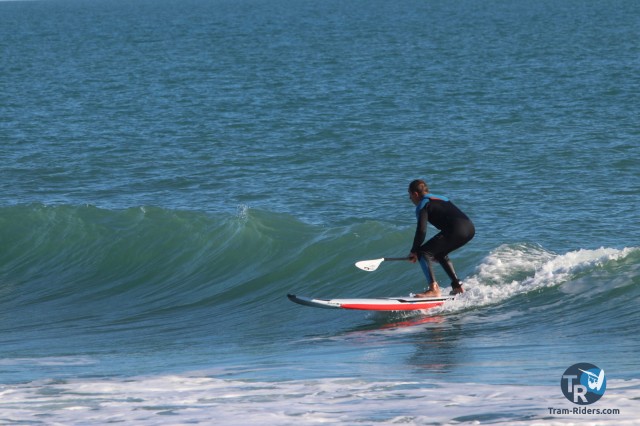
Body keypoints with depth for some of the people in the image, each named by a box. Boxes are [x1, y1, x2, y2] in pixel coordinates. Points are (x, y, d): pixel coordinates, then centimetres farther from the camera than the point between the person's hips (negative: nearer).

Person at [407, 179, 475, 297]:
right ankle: (458, 287, 27)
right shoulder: (440, 198, 29)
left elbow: (421, 231, -8)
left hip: (457, 231, -9)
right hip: (470, 228, 9)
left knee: (423, 252, -2)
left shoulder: (422, 205, 3)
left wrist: (414, 251, 5)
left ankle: (434, 289, -13)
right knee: (440, 254, 29)